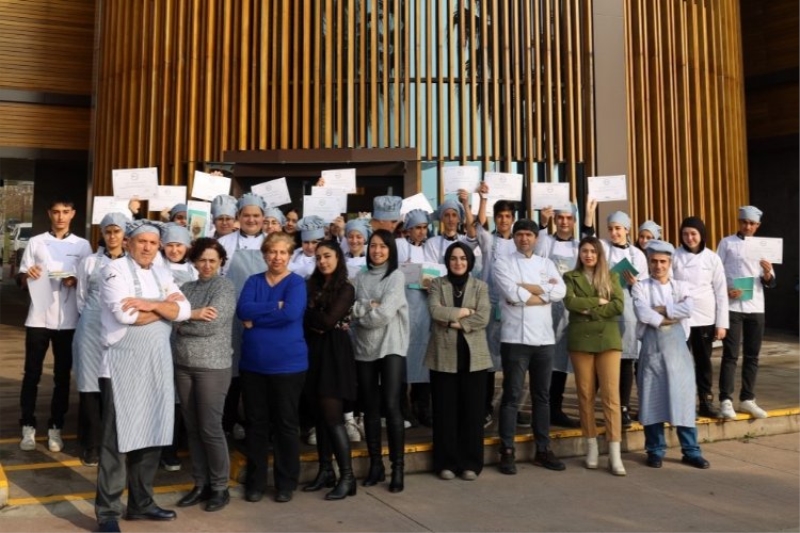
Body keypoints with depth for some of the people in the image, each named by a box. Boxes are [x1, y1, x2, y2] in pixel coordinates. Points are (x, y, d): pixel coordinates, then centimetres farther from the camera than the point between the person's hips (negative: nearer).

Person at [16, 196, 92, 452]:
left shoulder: (83, 245, 7)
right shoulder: (35, 242, 7)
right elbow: (21, 281, 7)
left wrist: (76, 281, -14)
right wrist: (27, 274, -15)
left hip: (68, 320, 0)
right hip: (39, 318, 0)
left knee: (62, 375, 6)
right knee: (32, 374, 4)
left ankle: (55, 427, 14)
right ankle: (28, 426, 13)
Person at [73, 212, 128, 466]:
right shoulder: (89, 262, 6)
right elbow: (81, 299, 12)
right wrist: (93, 318, 8)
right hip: (92, 330, 1)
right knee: (91, 387, 0)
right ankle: (92, 444, 10)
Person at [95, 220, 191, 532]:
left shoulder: (163, 275, 13)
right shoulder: (116, 270, -5)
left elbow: (183, 311, -1)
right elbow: (125, 314, -19)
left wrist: (149, 304, -15)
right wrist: (165, 307, -7)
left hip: (158, 365, 6)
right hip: (123, 366, -6)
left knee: (152, 434, 11)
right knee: (118, 438, -1)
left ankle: (141, 503, 24)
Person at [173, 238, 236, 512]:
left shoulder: (225, 288, -5)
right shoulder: (186, 287, 12)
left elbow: (210, 324, -16)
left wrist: (182, 321, -8)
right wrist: (193, 315, -12)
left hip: (212, 366, -5)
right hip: (183, 365, 5)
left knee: (210, 428, -1)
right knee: (192, 427, 10)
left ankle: (220, 487, 13)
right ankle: (200, 484, 23)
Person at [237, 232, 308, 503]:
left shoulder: (296, 283, -4)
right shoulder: (253, 281, 8)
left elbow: (291, 313, -22)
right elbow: (243, 310, -9)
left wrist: (256, 318, -13)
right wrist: (275, 307, -17)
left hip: (287, 365, -3)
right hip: (253, 364, 4)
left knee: (286, 424, 7)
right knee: (255, 423, 11)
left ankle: (286, 483, 19)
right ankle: (255, 482, 24)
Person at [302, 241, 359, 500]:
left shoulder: (346, 289, -3)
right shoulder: (311, 285, 12)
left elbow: (328, 321, -14)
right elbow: (302, 317, 2)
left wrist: (308, 314, -2)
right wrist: (315, 324, -15)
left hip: (335, 353, -5)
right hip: (314, 351, 5)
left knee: (332, 415, -9)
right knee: (321, 414, 8)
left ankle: (347, 477, -3)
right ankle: (325, 471, 17)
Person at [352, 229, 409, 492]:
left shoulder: (397, 276, -2)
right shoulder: (361, 277, 10)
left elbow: (385, 314, -13)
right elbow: (357, 317, 1)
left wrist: (359, 309, -3)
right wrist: (370, 309, -15)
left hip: (391, 348, -4)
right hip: (364, 349, 4)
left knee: (391, 406, -11)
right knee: (370, 409, 8)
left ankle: (398, 468, -2)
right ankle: (375, 464, 19)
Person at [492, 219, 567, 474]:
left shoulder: (547, 264, 13)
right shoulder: (503, 264, 2)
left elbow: (560, 291, -5)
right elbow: (512, 294, -16)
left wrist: (525, 287, -10)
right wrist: (544, 292, -6)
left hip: (544, 339, 4)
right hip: (515, 339, -4)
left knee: (542, 396, 11)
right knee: (512, 396, 0)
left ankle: (543, 450, 21)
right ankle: (507, 452, 7)